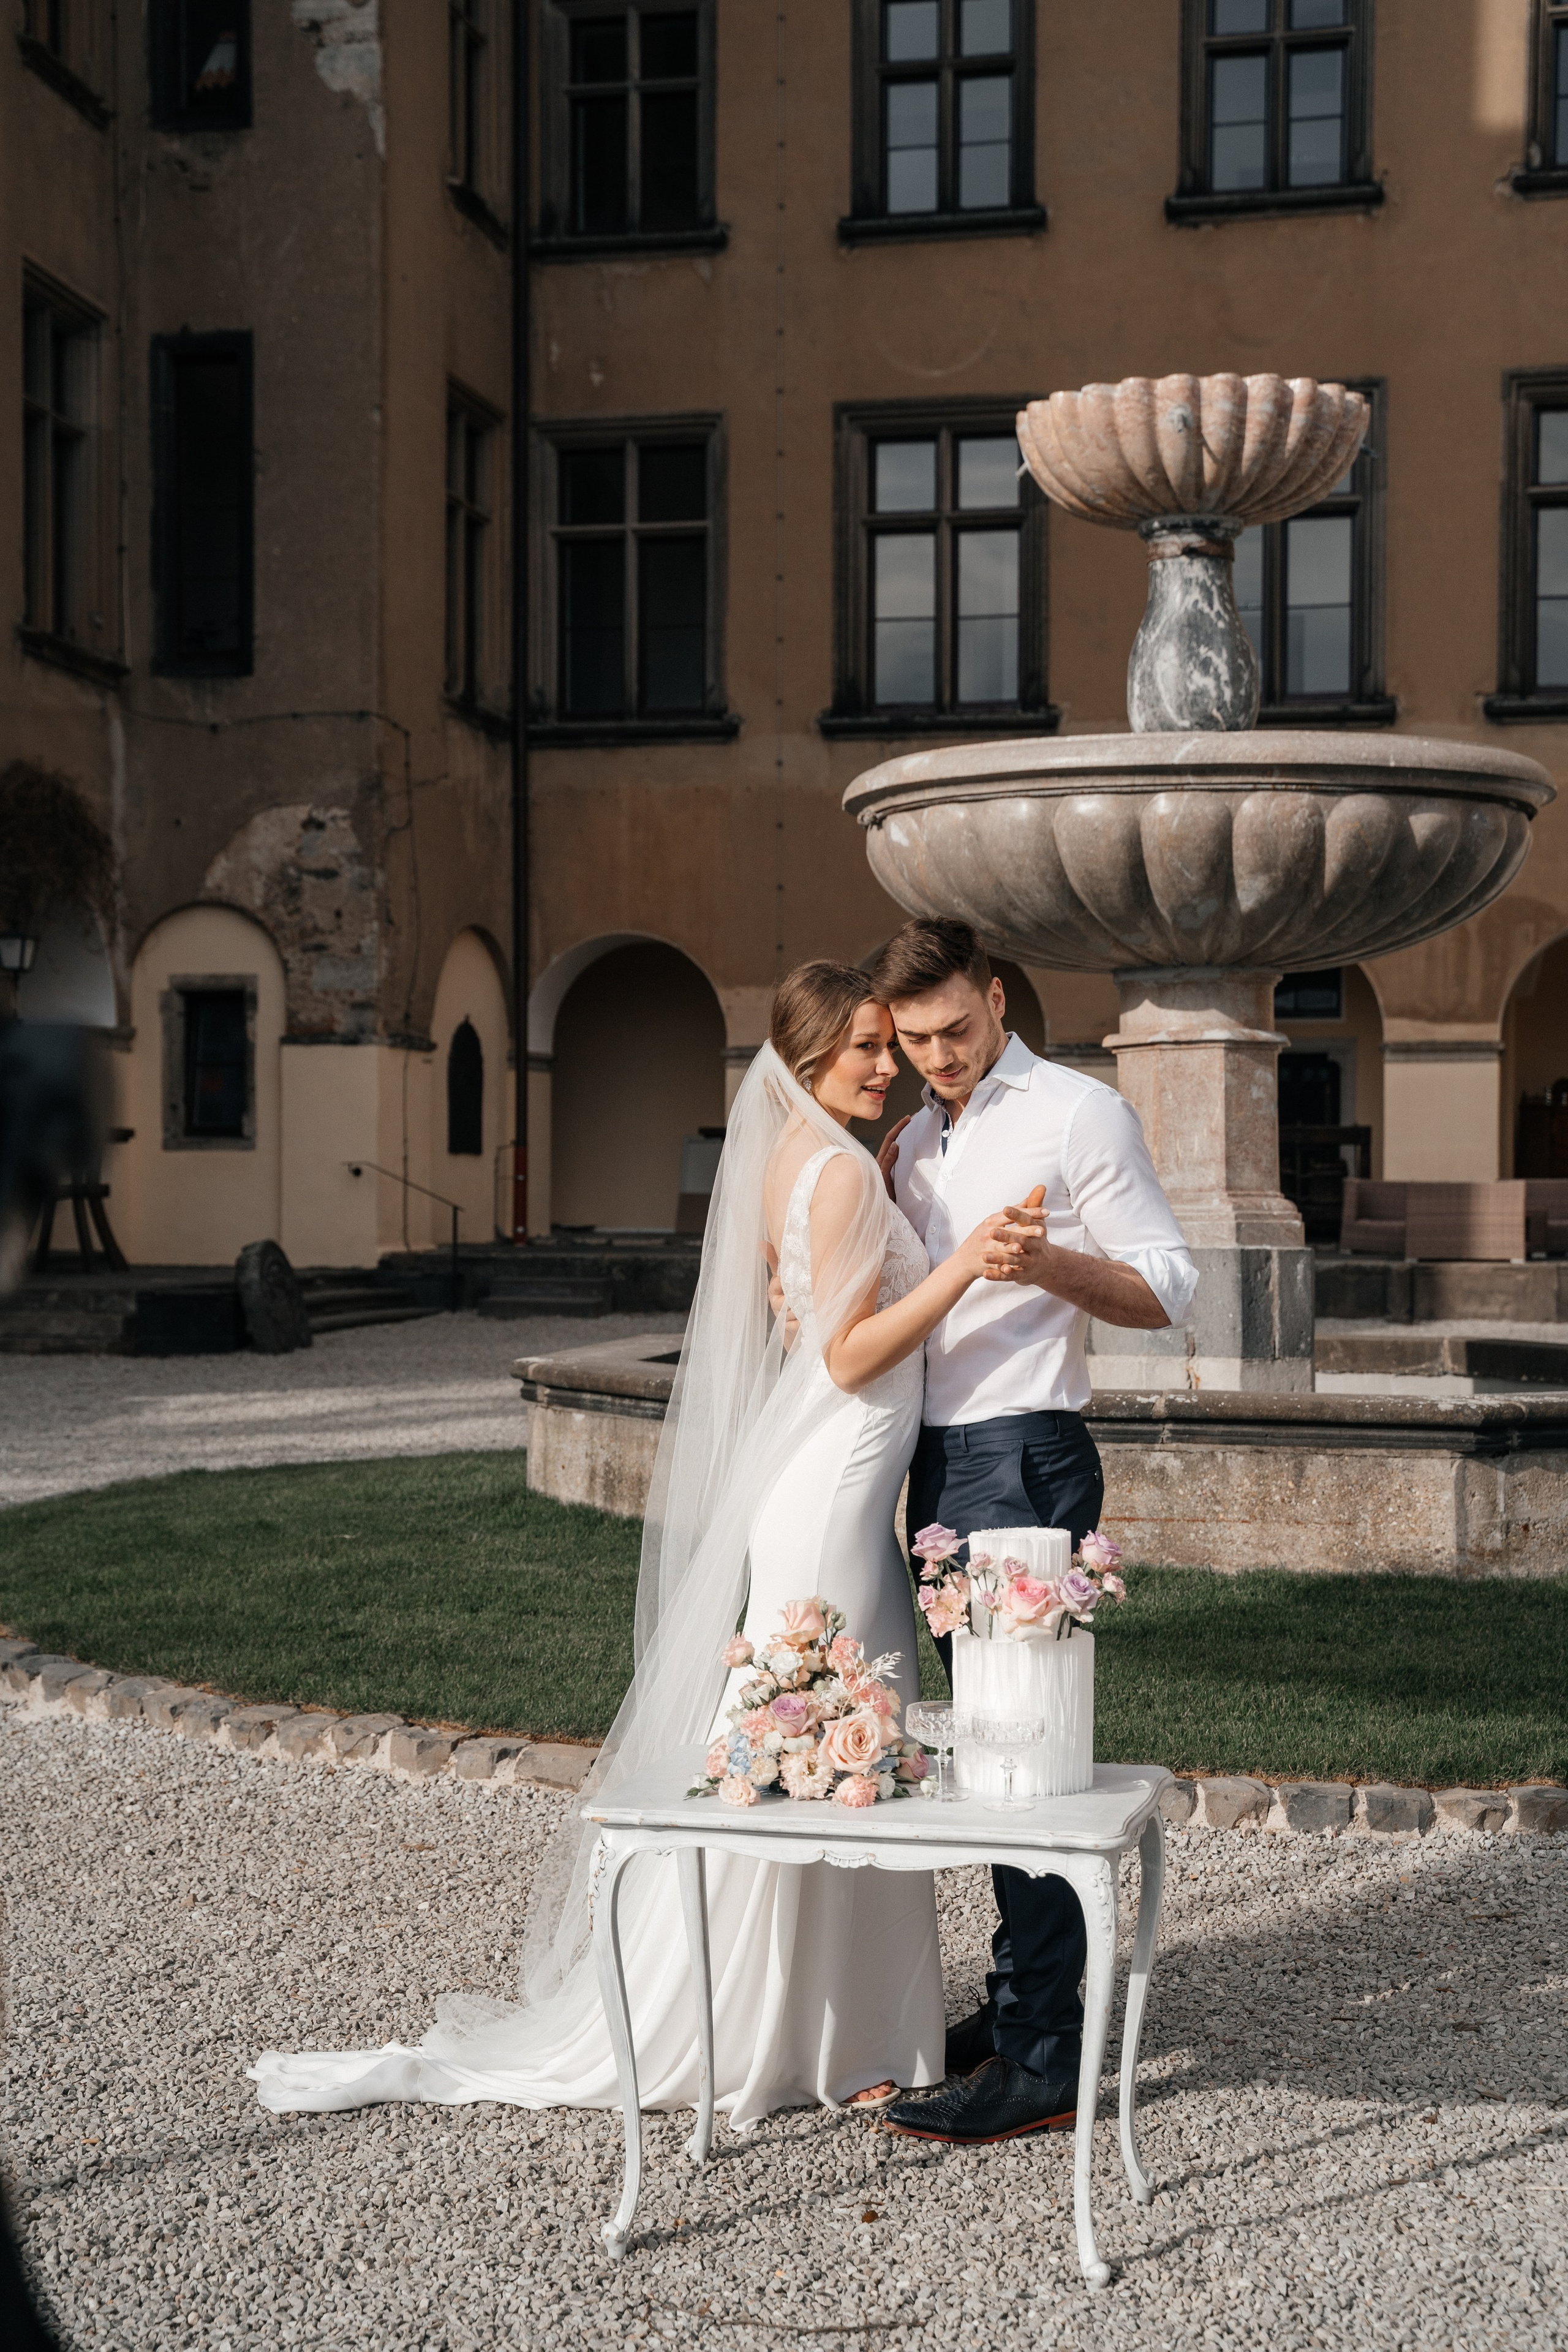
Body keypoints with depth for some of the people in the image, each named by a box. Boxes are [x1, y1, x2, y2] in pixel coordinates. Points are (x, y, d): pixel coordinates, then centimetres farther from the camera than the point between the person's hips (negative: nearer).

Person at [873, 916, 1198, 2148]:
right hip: (938, 1461, 8)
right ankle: (1019, 2003, 23)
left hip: (1024, 1458, -8)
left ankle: (1040, 2065, -6)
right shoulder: (917, 1138, 19)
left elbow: (1168, 1289, -8)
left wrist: (1050, 1263, -25)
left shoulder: (1080, 1113, -4)